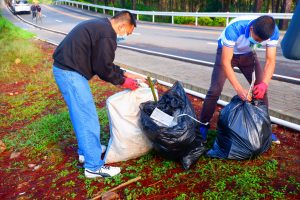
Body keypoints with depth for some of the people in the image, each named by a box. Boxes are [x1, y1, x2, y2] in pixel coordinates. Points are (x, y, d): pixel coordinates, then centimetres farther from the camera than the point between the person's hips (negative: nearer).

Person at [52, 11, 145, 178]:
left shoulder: (100, 26, 17)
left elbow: (104, 62, 19)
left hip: (65, 68, 11)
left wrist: (126, 74, 18)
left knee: (82, 115, 20)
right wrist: (123, 81, -1)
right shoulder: (107, 35, -17)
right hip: (70, 73, -11)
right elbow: (103, 68, -15)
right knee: (88, 119, -5)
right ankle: (94, 166, 6)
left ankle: (86, 150, 36)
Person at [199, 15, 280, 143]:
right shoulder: (234, 28, -40)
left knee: (261, 89, -4)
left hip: (248, 54, 4)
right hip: (226, 52, -3)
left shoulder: (273, 31, -27)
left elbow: (270, 61, -22)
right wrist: (238, 88, -44)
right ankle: (203, 125, 1)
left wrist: (264, 83, -40)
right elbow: (225, 62, -38)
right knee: (215, 90, -14)